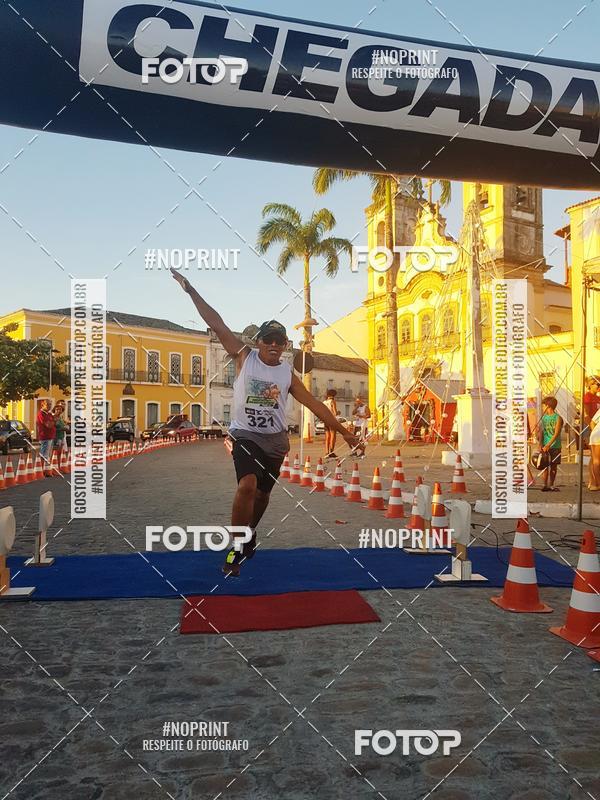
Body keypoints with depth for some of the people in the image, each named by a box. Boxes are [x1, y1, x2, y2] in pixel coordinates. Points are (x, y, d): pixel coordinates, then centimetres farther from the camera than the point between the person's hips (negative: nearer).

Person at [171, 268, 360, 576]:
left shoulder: (288, 373, 2)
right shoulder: (244, 356, -5)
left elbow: (314, 403, 5)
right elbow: (217, 324, -7)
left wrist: (343, 431, 3)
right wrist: (191, 290, -9)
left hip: (275, 440, 4)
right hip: (246, 435, -3)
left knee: (262, 493, 13)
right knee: (247, 486, -24)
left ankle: (249, 534, 42)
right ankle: (237, 548, -9)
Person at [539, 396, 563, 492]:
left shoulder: (558, 418, -6)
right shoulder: (544, 417, 8)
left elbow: (556, 434, -13)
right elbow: (541, 433, 6)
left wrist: (548, 445, -21)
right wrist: (541, 445, -6)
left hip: (555, 446, -3)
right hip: (545, 446, 3)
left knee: (554, 466, 5)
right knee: (545, 466, 0)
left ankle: (551, 485, 14)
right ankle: (545, 485, 3)